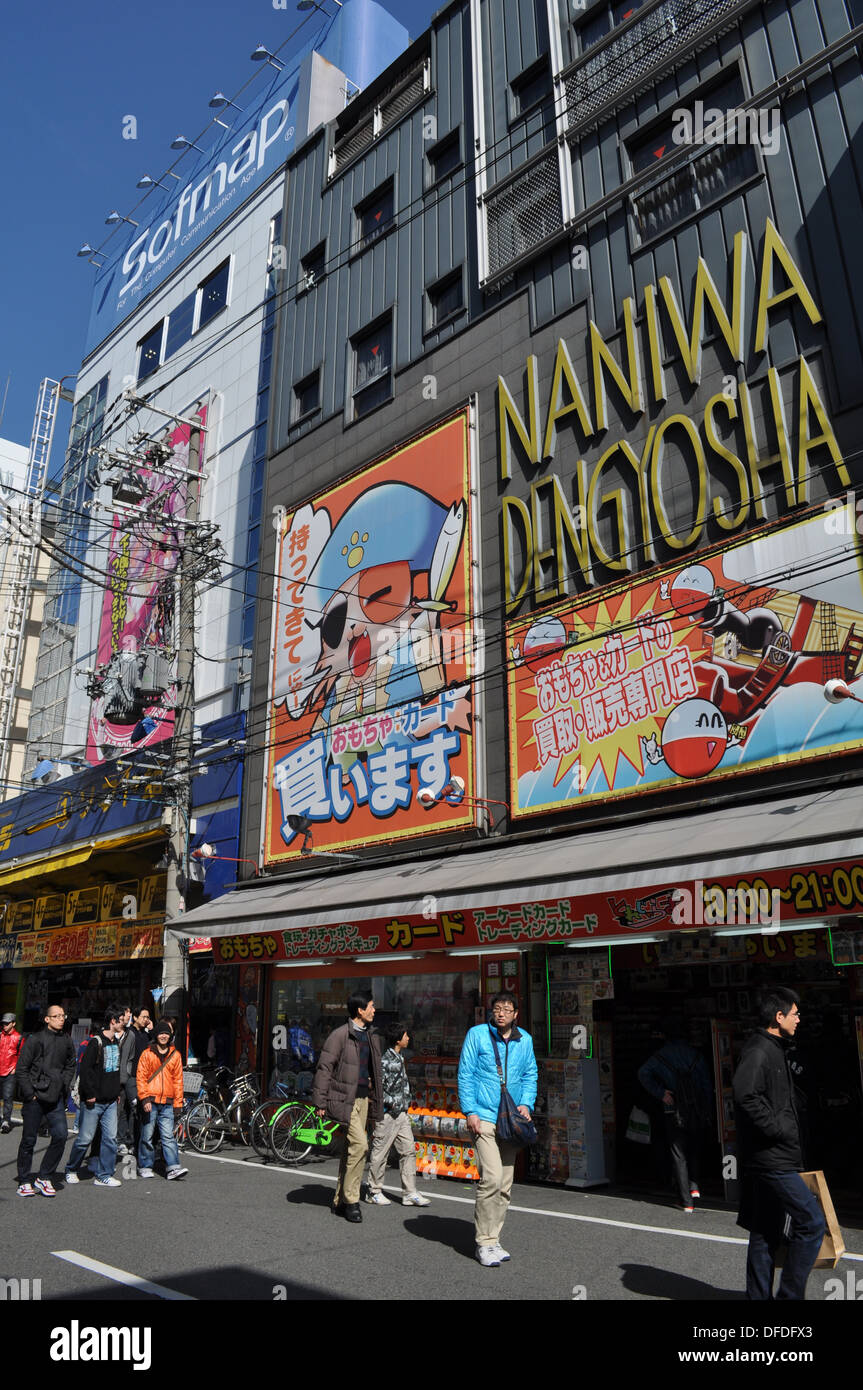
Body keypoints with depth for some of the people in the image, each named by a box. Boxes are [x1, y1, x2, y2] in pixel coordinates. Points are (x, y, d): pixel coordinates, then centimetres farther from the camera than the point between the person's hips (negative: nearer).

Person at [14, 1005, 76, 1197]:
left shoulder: (67, 1041, 7)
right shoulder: (35, 1040, -6)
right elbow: (21, 1069, -5)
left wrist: (63, 1087, 8)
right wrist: (29, 1093, -9)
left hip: (56, 1098, 4)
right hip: (34, 1097, -4)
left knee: (61, 1135, -7)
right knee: (29, 1140, 5)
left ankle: (43, 1177, 9)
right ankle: (24, 1182, 20)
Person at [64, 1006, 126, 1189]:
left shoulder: (118, 1042, 11)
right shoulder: (96, 1042, -12)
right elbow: (86, 1068, -16)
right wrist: (90, 1094, -16)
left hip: (111, 1101, 7)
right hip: (94, 1101, -6)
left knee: (110, 1138, 2)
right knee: (85, 1138, 2)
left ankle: (104, 1175, 10)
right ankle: (71, 1170, 23)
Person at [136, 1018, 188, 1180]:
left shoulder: (175, 1055, 11)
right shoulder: (147, 1054, 3)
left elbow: (178, 1079, 14)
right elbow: (141, 1077, 0)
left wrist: (178, 1102, 10)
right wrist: (144, 1098, -10)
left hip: (167, 1102, 1)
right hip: (150, 1101, -1)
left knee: (168, 1136, -4)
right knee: (147, 1135, 4)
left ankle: (173, 1168, -7)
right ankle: (145, 1167, 17)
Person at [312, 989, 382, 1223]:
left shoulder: (371, 1036, 13)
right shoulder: (340, 1035, -12)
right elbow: (324, 1068, -11)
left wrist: (374, 1097, 19)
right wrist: (320, 1101, -13)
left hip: (363, 1098, 8)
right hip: (344, 1098, -8)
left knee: (351, 1148, 11)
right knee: (360, 1144, -17)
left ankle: (339, 1201, 21)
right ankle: (351, 1200, -5)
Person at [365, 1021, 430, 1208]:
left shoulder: (399, 1058, 13)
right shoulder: (385, 1060, -16)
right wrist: (391, 1102, -15)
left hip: (401, 1114, 9)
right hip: (387, 1115, -9)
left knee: (408, 1151, 6)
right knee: (380, 1154, 3)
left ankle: (410, 1193, 11)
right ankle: (374, 1192, 16)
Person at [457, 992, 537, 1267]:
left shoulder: (525, 1040, 7)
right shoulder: (477, 1034, -5)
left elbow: (530, 1075, 16)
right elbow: (465, 1074, -4)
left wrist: (526, 1103, 0)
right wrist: (470, 1111, -10)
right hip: (483, 1117, -5)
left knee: (505, 1185, 9)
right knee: (491, 1178, -15)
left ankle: (492, 1239, 23)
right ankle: (485, 1242, -2)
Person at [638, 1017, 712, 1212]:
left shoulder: (661, 1056, -2)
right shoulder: (695, 1054, 3)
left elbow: (644, 1073, -19)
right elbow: (707, 1086, 3)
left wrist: (660, 1093, -13)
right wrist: (707, 1112, 7)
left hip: (674, 1113, -2)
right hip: (698, 1112, 2)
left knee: (678, 1157, 6)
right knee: (694, 1151, 24)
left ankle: (687, 1201, 5)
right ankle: (694, 1186, 14)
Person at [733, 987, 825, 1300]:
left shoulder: (773, 1051, 17)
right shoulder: (759, 1051, -17)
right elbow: (746, 1096, -30)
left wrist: (788, 1131, 14)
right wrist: (779, 1128, -21)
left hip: (774, 1160, 10)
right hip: (771, 1159, -10)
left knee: (766, 1232, 13)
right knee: (812, 1221, -6)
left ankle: (759, 1295, 20)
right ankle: (790, 1293, 2)